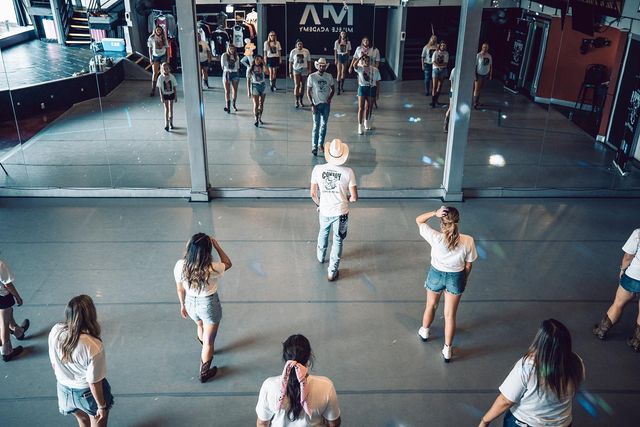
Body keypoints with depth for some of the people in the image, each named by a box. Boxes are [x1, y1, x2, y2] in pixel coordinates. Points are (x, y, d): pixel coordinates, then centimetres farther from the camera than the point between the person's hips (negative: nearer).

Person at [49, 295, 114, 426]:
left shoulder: (55, 331, -21)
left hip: (65, 390, 5)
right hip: (88, 392, -4)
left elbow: (54, 363, -3)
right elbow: (94, 383, -23)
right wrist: (102, 406, -7)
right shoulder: (93, 346, -36)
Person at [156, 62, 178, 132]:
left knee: (171, 108, 12)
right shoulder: (160, 77, -11)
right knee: (166, 108, -2)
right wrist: (161, 97, -10)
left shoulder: (172, 77, -8)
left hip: (171, 94, 1)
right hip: (165, 95, -1)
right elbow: (160, 88, -7)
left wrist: (176, 96, -2)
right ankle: (166, 124, -5)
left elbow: (174, 87, -3)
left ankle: (171, 123, 26)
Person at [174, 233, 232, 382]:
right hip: (209, 305, -4)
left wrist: (183, 305, 12)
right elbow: (228, 263, -9)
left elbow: (180, 289, -5)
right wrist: (217, 246, -10)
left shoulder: (180, 266, -22)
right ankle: (204, 373, 34)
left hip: (190, 303, 5)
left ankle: (206, 350, 64)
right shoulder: (212, 268, -33)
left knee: (200, 327, 35)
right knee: (209, 341, 17)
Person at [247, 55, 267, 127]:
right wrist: (248, 91, -6)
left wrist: (264, 63, -21)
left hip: (263, 85, 3)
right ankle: (256, 120, -5)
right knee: (256, 104, -9)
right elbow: (248, 80, -1)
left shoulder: (262, 67, 3)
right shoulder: (250, 69, -2)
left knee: (261, 103, 9)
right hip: (255, 86, -3)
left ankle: (260, 118, 22)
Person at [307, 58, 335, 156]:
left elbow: (333, 89, 14)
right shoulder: (312, 77, -7)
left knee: (324, 125, 9)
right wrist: (312, 105, -12)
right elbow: (308, 92, -4)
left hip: (326, 104, 3)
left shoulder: (329, 76, 2)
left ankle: (321, 144, 21)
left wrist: (330, 97, -5)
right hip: (316, 104, -3)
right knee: (316, 125, -7)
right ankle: (314, 147, -5)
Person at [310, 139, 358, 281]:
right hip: (341, 213, -2)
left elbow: (313, 193, -6)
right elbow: (354, 198, -13)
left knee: (323, 232, 31)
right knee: (338, 240, 16)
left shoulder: (318, 169, -14)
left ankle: (320, 256, 56)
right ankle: (332, 272, 24)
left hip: (324, 212, 2)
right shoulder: (348, 172, -17)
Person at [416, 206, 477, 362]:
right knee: (450, 315, 15)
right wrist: (464, 280, 10)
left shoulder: (435, 238, -28)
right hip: (456, 278, 0)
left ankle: (424, 331, 54)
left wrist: (435, 213, -29)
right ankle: (447, 350, 27)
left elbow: (418, 220, -13)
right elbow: (468, 265, -8)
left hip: (436, 274, 0)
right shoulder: (468, 241, -23)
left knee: (431, 306, 28)